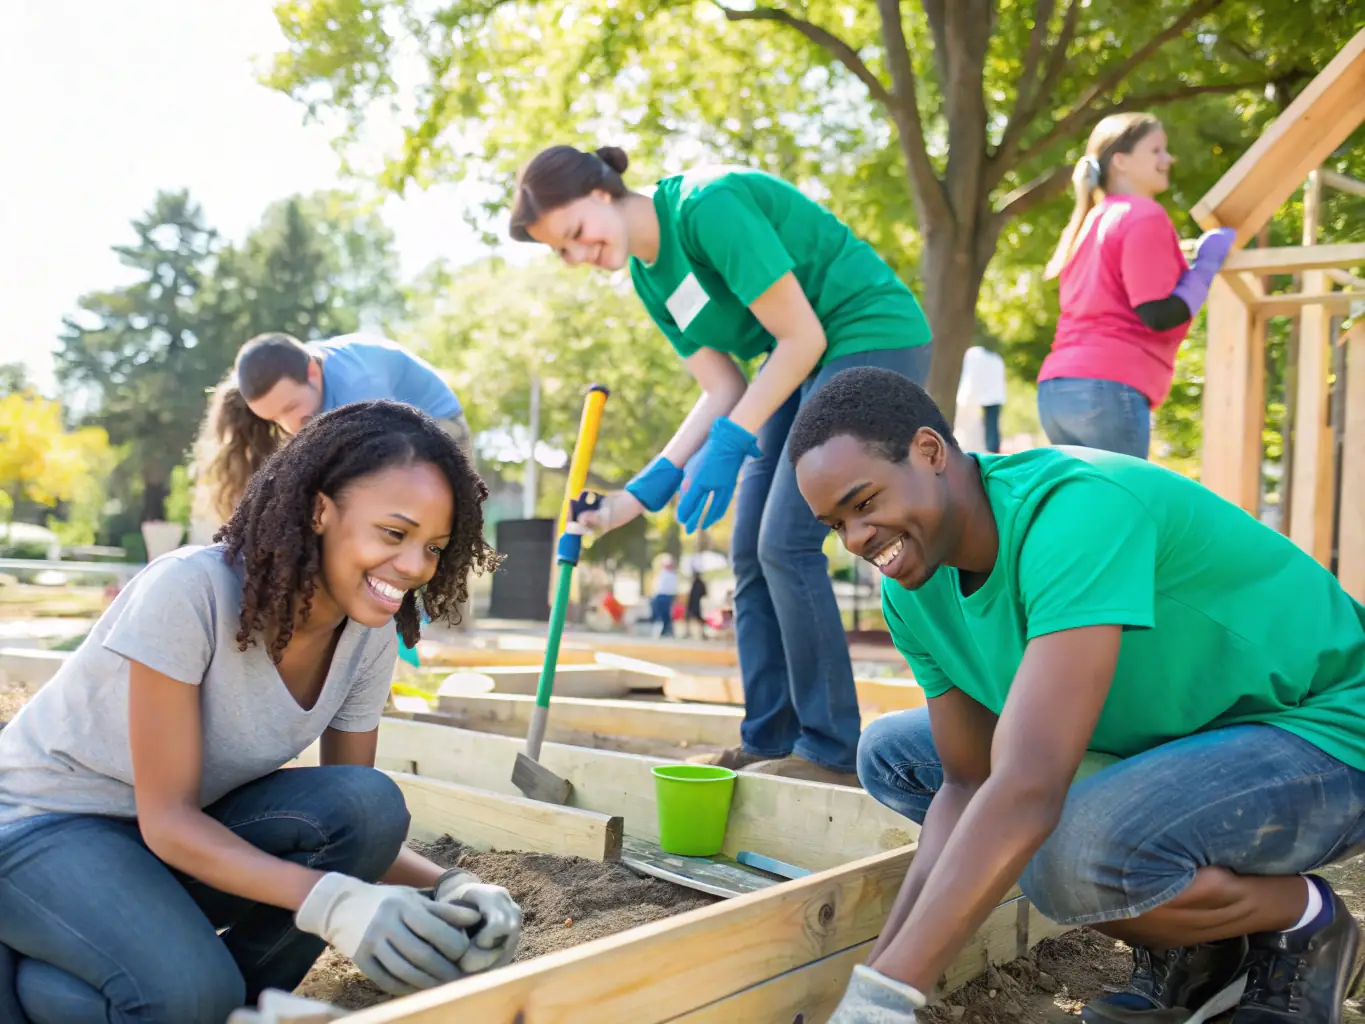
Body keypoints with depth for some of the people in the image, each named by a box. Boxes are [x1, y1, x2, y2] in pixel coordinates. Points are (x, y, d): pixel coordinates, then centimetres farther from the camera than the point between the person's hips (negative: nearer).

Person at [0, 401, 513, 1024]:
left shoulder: (369, 638, -10)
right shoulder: (187, 591, -29)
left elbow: (354, 823, -5)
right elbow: (167, 820, -26)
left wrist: (450, 888, -25)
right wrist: (330, 900, -40)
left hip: (182, 833, 5)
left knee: (370, 805, -22)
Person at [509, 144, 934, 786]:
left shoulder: (709, 204, -21)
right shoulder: (647, 277, 6)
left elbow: (802, 335, -20)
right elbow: (722, 387, 3)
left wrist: (730, 443, -21)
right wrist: (644, 489, -6)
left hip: (874, 339, -9)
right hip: (805, 364, 9)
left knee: (786, 541, -15)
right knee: (751, 552, 4)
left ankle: (833, 751, -5)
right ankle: (769, 743, 11)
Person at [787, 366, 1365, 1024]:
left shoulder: (1078, 510, -33)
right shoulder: (912, 590, -7)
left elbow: (1027, 790, -41)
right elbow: (968, 782, -3)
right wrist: (883, 964, -15)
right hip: (1158, 744, 9)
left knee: (1073, 854, -36)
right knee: (889, 753, 3)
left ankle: (1302, 918, -2)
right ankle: (1181, 953, 5)